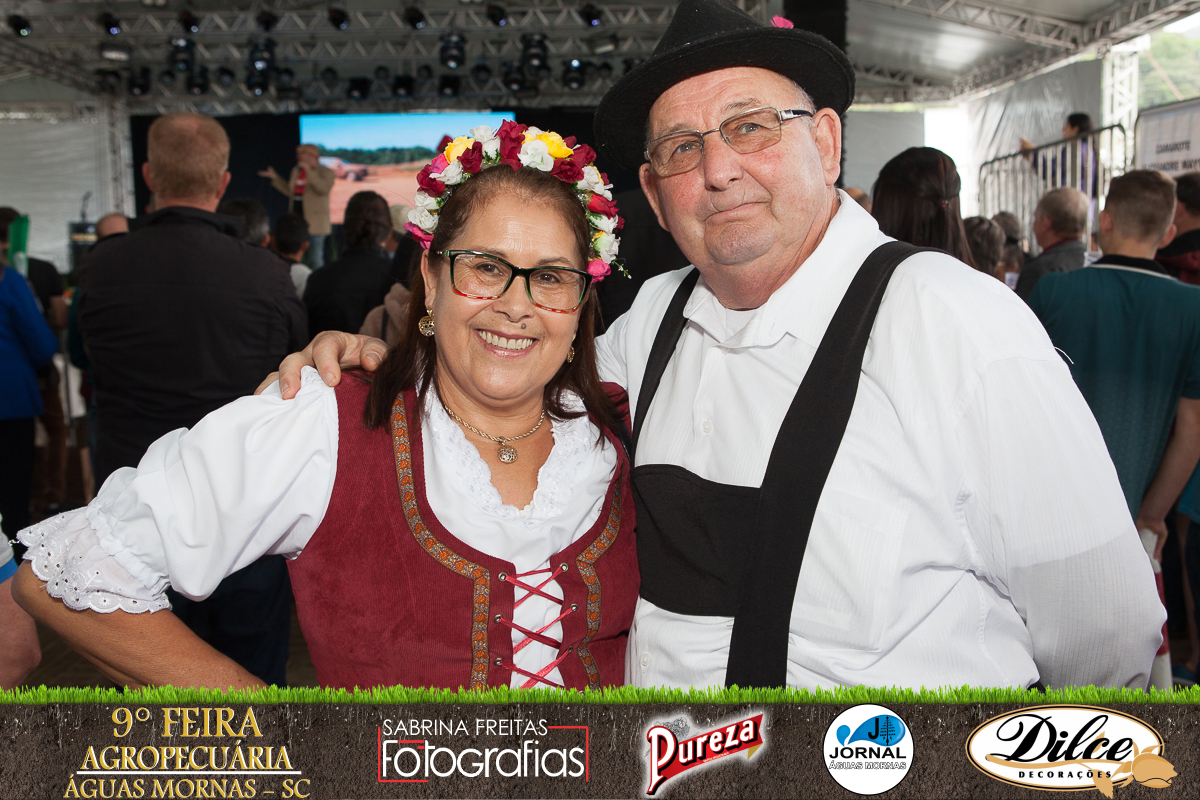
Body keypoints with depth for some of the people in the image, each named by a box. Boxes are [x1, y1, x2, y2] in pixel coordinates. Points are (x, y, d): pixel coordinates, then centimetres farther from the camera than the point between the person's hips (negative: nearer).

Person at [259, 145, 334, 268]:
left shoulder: (326, 172, -4)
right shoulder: (296, 171, 15)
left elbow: (324, 189, -22)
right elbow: (289, 191, 24)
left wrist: (309, 172, -24)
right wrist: (275, 177, 18)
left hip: (314, 221, -6)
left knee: (315, 256, -5)